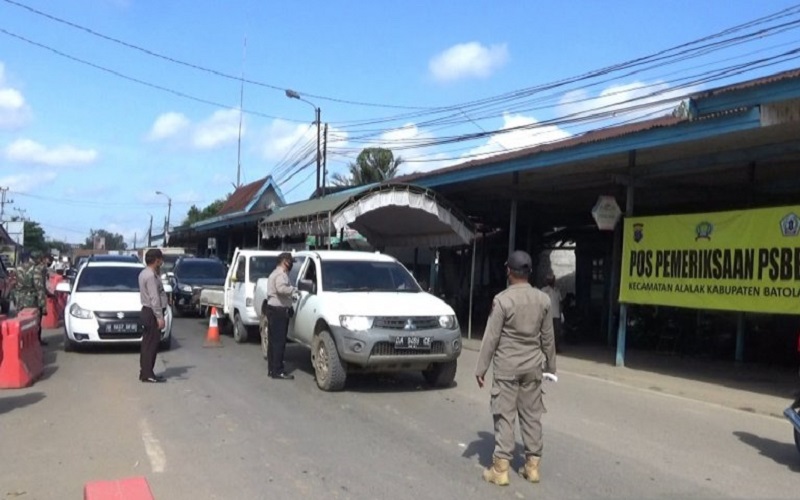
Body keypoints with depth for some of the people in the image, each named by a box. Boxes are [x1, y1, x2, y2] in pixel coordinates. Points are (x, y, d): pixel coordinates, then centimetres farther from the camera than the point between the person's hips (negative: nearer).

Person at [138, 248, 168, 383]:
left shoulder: (145, 273, 13)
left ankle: (145, 372, 20)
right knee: (151, 344, -6)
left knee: (148, 344, 14)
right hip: (152, 313, -10)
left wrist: (158, 271, 13)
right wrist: (160, 317, -23)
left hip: (147, 311, 10)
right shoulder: (150, 276, -18)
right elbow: (154, 298, -23)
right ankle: (148, 375, -4)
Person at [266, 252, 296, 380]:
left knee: (273, 341, 14)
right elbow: (281, 288, -32)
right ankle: (278, 371, -10)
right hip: (279, 311, -11)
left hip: (273, 309, 11)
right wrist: (294, 289, -19)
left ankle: (272, 368, 20)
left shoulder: (276, 273, 21)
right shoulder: (281, 274, -14)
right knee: (279, 341, -10)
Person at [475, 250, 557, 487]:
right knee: (532, 415, 11)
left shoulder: (502, 299, -13)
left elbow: (491, 337, -11)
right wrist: (550, 366, 18)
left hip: (507, 367, -4)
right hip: (533, 366, 4)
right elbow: (547, 337, 8)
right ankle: (532, 465, 18)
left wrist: (481, 368, -4)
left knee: (505, 416, 0)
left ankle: (500, 468, 3)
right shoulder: (543, 299, 1)